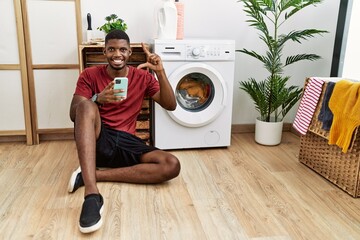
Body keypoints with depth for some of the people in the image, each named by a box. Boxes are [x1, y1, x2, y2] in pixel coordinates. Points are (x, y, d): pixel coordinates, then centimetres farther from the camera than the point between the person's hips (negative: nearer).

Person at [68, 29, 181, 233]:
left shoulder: (142, 77, 7)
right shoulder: (90, 75, 2)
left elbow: (171, 105, -1)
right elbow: (74, 114, -7)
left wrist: (160, 72, -14)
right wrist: (98, 99, -27)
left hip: (126, 143, 2)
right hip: (96, 140, -2)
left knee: (172, 165, -22)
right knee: (86, 105, -34)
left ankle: (92, 174, -22)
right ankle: (92, 194, -44)